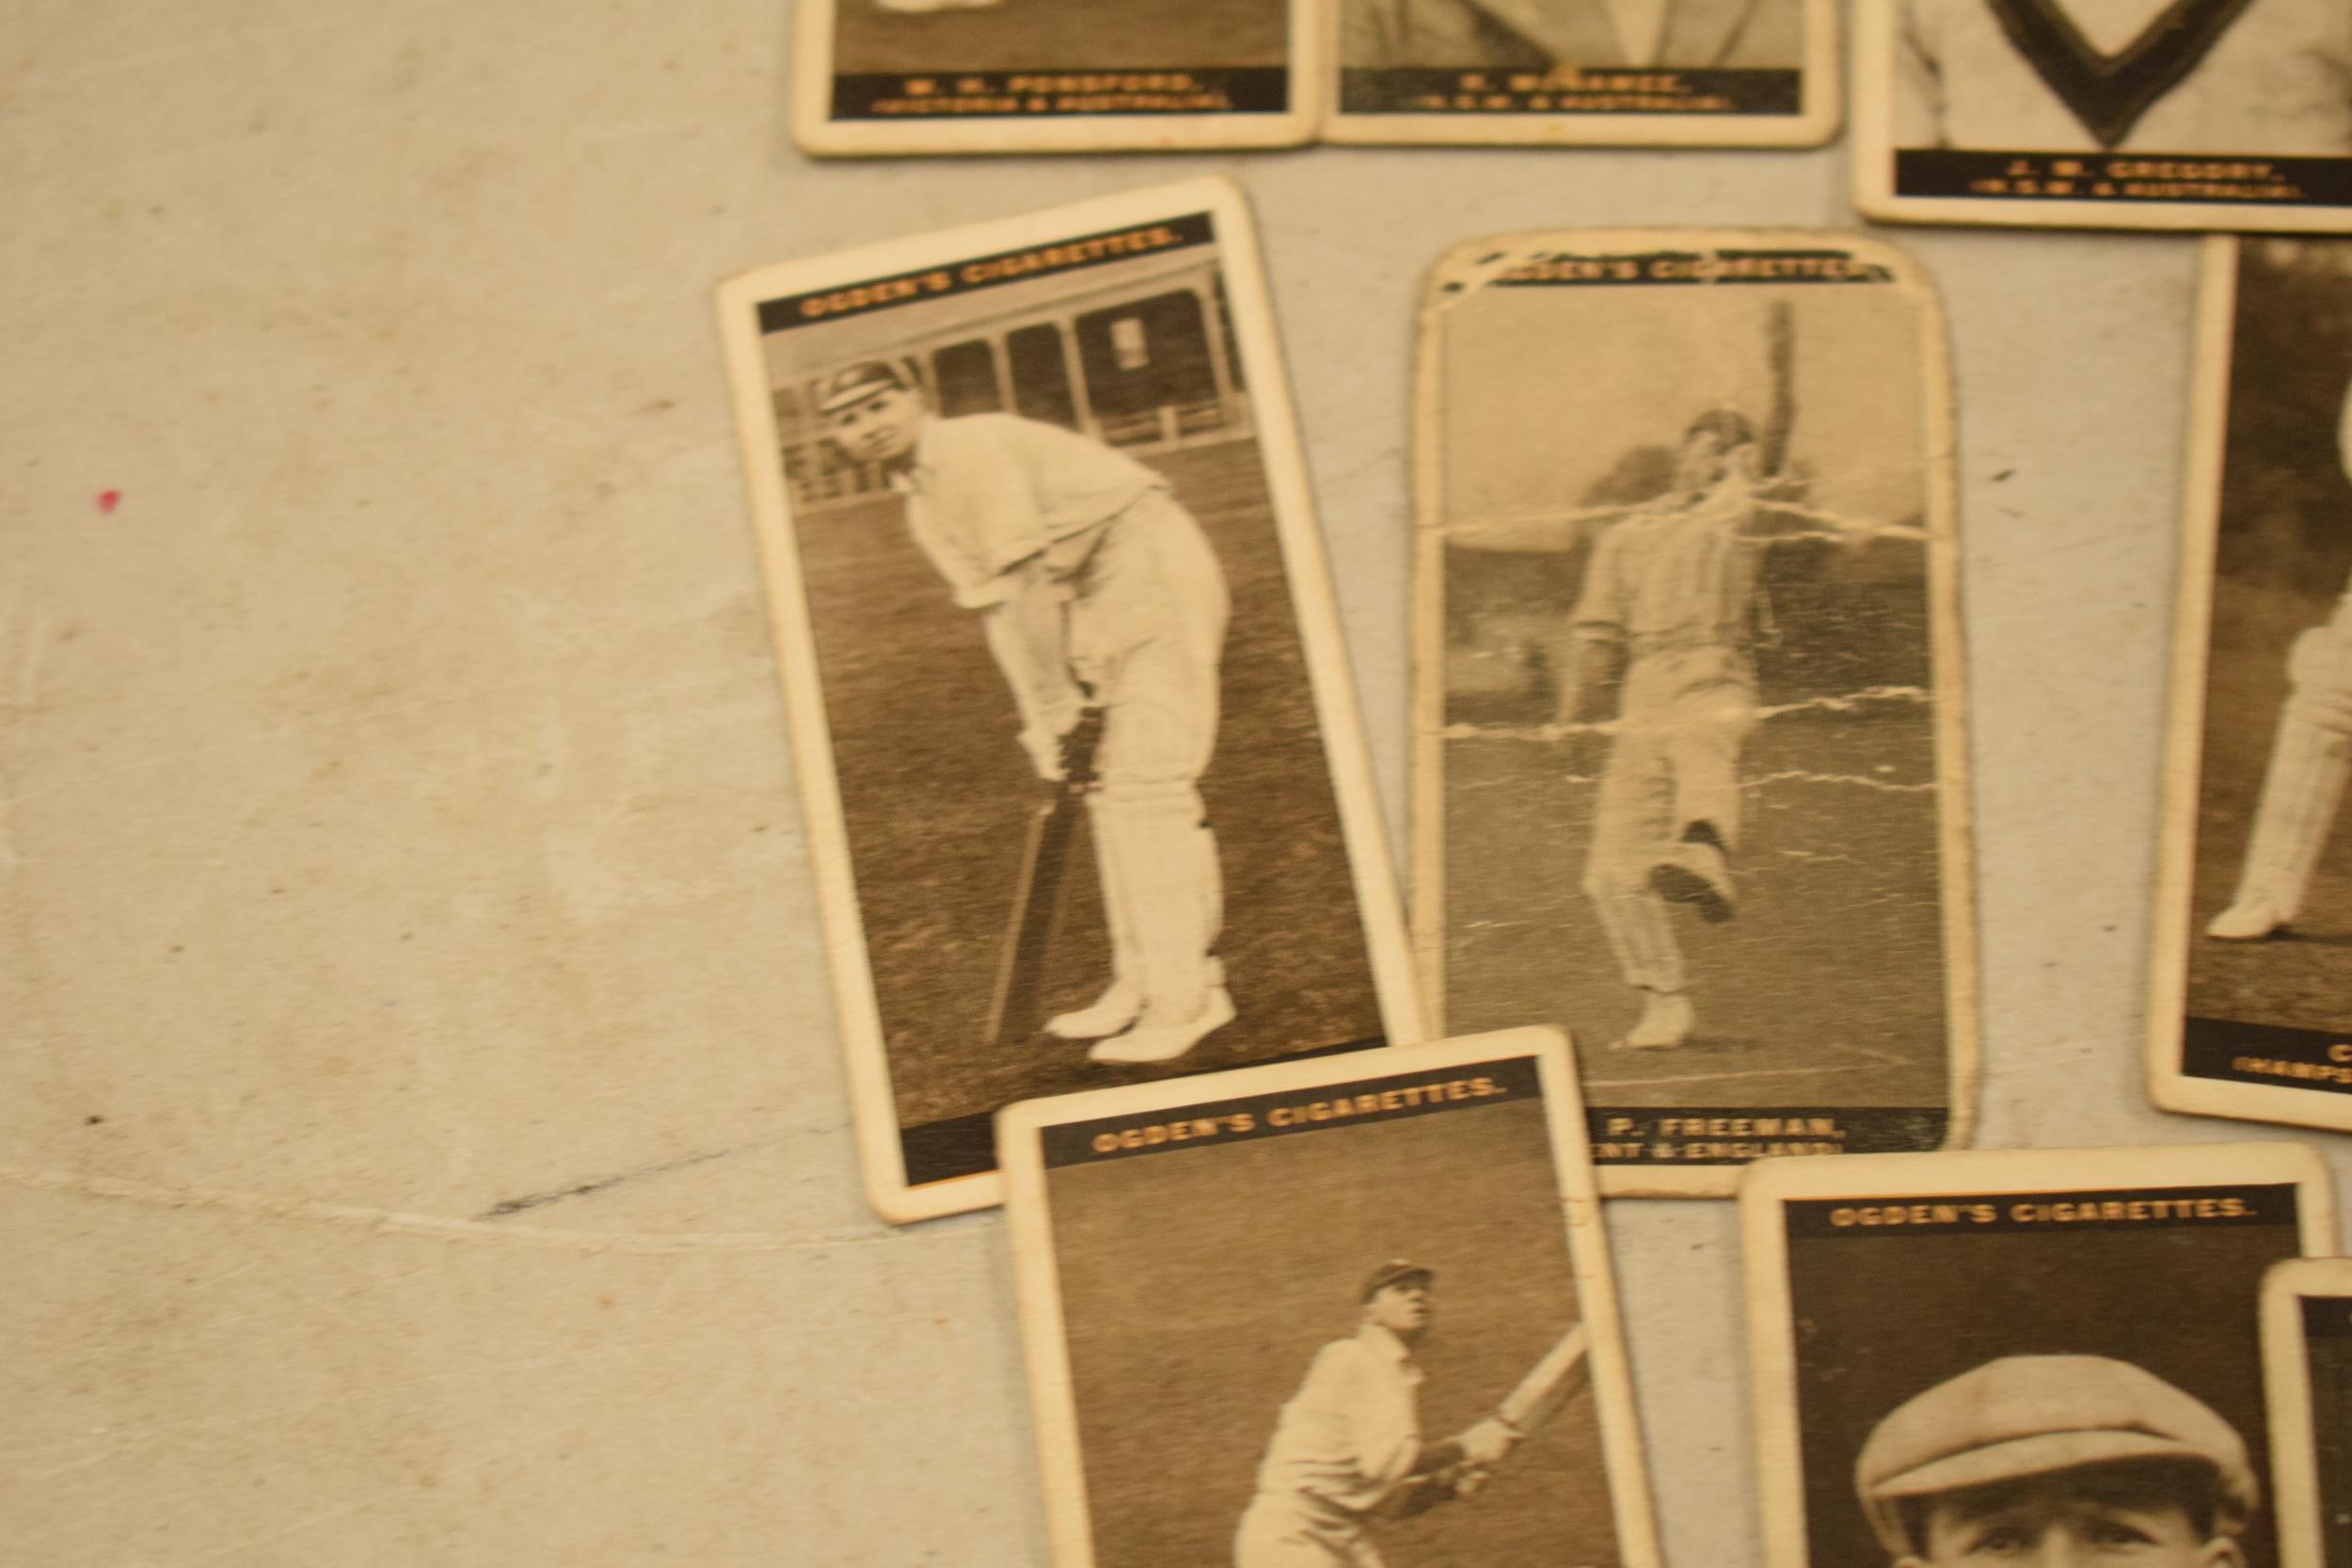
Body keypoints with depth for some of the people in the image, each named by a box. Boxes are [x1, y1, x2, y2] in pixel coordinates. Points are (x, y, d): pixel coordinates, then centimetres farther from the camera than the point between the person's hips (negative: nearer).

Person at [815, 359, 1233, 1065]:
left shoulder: (969, 449, -16)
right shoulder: (923, 510, 12)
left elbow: (1027, 582, -19)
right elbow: (996, 609, 12)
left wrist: (1055, 708, -16)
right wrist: (1041, 720, 5)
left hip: (1156, 563, -10)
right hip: (1102, 595, 10)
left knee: (1147, 779, -14)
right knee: (1108, 784, 9)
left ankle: (1186, 994, -12)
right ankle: (1141, 985, 14)